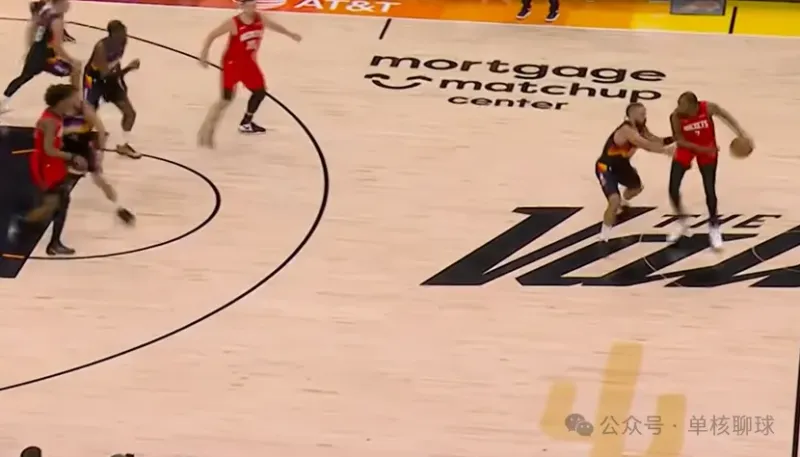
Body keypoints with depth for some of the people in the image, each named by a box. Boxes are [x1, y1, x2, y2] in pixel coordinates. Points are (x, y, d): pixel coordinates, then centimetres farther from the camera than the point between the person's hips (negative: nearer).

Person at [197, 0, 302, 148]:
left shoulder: (260, 19, -8)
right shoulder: (233, 24, -24)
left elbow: (273, 25, 15)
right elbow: (212, 35, -17)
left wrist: (290, 34, 25)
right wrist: (204, 54, -23)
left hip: (248, 62, 7)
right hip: (232, 63, -7)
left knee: (260, 91, 17)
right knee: (226, 99, -10)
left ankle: (246, 123, 35)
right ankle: (206, 130, -5)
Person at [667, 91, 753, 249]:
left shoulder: (708, 108, -29)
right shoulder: (676, 116, -30)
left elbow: (725, 115, -7)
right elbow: (679, 140, -18)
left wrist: (741, 133, -9)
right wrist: (701, 149, -27)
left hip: (707, 149, -1)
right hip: (686, 148, 1)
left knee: (710, 190, -2)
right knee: (673, 189, -3)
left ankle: (714, 228, 18)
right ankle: (682, 224, 22)